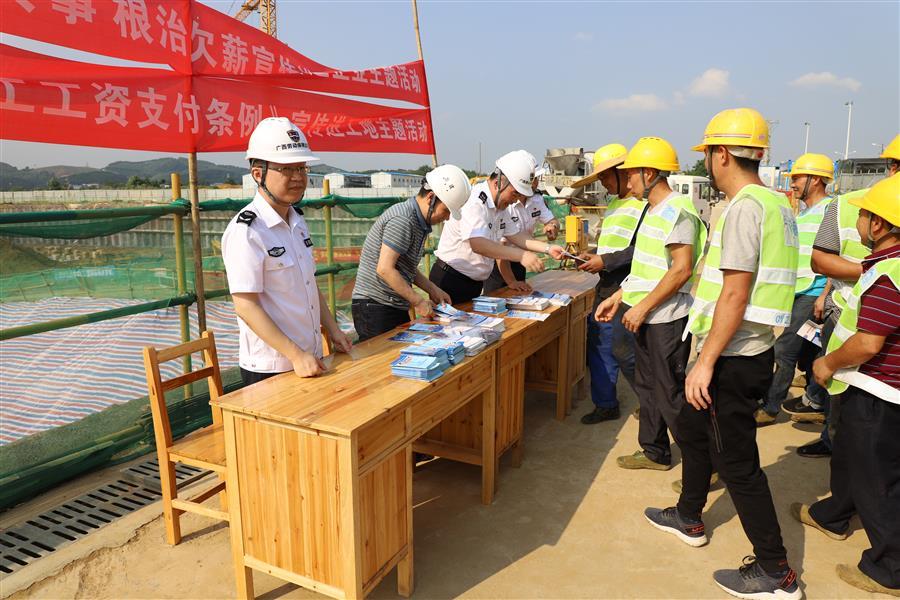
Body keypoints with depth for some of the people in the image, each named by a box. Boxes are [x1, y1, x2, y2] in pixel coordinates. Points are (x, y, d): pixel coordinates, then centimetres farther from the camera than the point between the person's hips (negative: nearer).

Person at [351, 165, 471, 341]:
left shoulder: (420, 223, 13)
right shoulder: (402, 220, -18)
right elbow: (385, 269, -23)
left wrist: (432, 290, 10)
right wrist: (418, 301, -17)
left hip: (395, 307, 10)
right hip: (375, 306, -9)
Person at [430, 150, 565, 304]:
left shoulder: (500, 205, 7)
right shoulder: (474, 202, -24)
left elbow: (514, 234, 15)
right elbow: (478, 244, -37)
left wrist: (548, 248, 3)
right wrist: (521, 255, -39)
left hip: (475, 282, 10)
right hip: (450, 281, -9)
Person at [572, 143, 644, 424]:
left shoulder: (644, 204, -13)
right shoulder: (613, 204, 17)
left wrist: (605, 261, -18)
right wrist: (593, 256, 8)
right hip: (606, 285, 9)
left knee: (622, 349, -6)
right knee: (599, 343, 11)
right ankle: (605, 404, 24)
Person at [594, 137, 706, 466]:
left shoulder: (677, 211, -16)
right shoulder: (653, 211, 14)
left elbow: (682, 269, -23)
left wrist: (642, 307, -20)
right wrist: (618, 297, 14)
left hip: (667, 318, -10)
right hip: (647, 317, 10)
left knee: (671, 393, -1)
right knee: (648, 386, 18)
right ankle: (655, 452, 32)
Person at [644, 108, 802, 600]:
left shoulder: (744, 206, -18)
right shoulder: (777, 204, 12)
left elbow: (735, 293, -24)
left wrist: (706, 361, -20)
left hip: (733, 357, -10)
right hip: (752, 352, 10)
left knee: (735, 460, 1)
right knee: (692, 429, 23)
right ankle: (688, 518, 41)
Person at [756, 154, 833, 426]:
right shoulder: (802, 210, 15)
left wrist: (824, 296, -19)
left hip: (813, 295, -8)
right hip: (797, 291, 8)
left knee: (785, 350, -7)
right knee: (806, 350, 17)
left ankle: (770, 407, 1)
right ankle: (816, 397, 33)